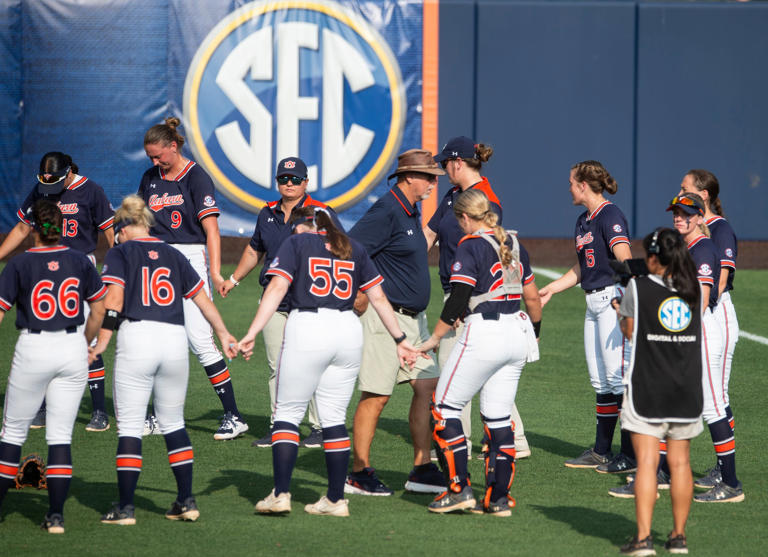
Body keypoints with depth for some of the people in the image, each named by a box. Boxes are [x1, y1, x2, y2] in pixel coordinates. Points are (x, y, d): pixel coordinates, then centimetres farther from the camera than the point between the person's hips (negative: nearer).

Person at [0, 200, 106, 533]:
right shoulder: (79, 261, 3)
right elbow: (99, 310, 10)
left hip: (33, 349, -3)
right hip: (72, 348, 3)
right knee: (61, 435, 5)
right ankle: (56, 514, -2)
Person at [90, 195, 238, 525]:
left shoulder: (120, 253, 6)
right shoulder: (172, 255, 19)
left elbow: (114, 302, -6)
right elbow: (202, 299, 22)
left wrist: (101, 343, -7)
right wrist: (223, 334, 31)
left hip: (136, 337, -4)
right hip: (175, 339, 4)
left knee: (129, 426, 0)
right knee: (173, 423, 16)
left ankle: (125, 507, -1)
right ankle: (186, 501, 13)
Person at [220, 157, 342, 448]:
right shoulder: (268, 214, 14)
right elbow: (254, 250, 29)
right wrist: (233, 279, 29)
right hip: (275, 302, 5)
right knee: (277, 368, 5)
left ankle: (320, 428, 1)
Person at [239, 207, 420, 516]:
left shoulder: (296, 243, 8)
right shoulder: (352, 249, 20)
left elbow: (277, 288, -5)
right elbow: (378, 297, 18)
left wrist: (251, 334, -11)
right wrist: (399, 339, 25)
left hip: (307, 328, -4)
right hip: (348, 330, 4)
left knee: (288, 412, 4)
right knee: (334, 417, 10)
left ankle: (281, 494, -6)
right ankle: (336, 499, 8)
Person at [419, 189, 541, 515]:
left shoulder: (470, 247, -8)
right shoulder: (513, 245, 12)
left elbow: (458, 301, -13)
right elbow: (532, 297, 18)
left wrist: (435, 338, -4)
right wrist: (535, 330, 34)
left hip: (484, 334, -7)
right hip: (517, 334, 7)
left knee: (445, 408, 4)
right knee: (498, 416, 10)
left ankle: (459, 489, -2)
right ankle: (499, 497, 6)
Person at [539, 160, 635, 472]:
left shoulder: (610, 215, -12)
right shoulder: (583, 221, 17)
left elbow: (624, 258, -25)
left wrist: (624, 299, -37)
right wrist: (550, 290, 30)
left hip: (614, 299, -10)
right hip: (594, 303, 10)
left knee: (618, 377, -10)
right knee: (600, 380, 12)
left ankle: (632, 454, -7)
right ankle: (601, 451, 18)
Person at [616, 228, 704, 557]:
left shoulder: (638, 287, -8)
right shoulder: (694, 290, 3)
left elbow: (628, 330, 0)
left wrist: (620, 312, 21)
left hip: (647, 388, -4)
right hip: (687, 390, 4)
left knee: (646, 462, -6)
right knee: (680, 462, 10)